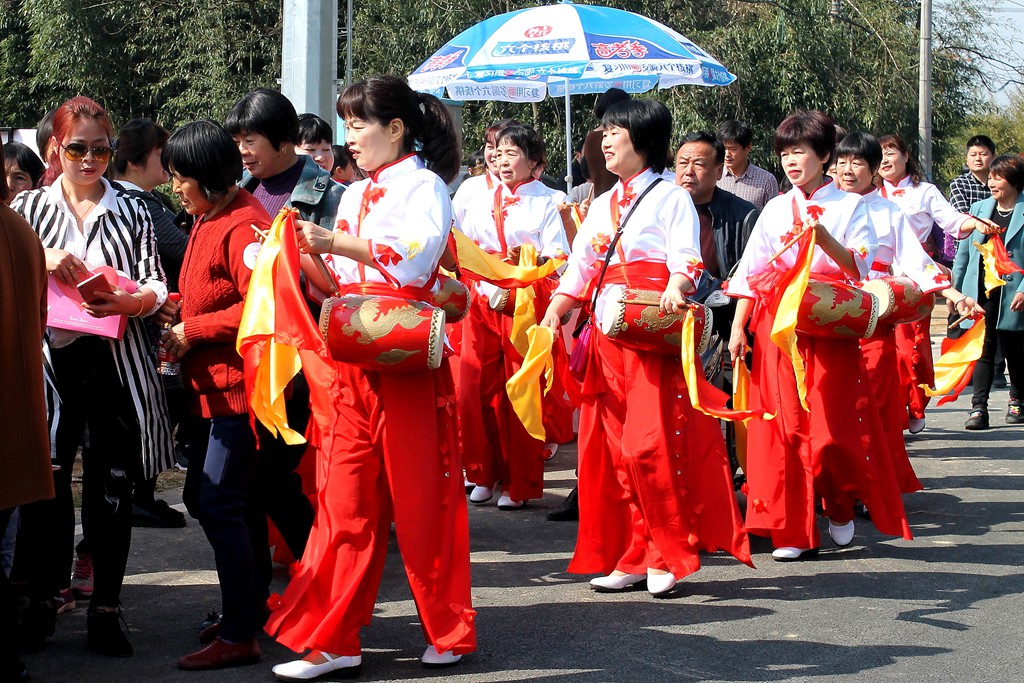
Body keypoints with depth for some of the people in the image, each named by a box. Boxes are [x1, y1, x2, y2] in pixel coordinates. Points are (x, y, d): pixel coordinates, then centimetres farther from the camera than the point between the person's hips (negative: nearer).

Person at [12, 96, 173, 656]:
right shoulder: (29, 208, 9)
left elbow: (157, 288, 4)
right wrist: (42, 260, -16)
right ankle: (41, 600, 17)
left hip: (116, 361, 0)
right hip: (50, 359, 0)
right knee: (46, 483, 2)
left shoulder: (131, 212, 10)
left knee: (112, 486, 3)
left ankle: (106, 608, 11)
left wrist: (127, 302, -17)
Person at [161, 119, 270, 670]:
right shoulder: (206, 220, 15)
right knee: (200, 498, 16)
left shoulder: (243, 225, -17)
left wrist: (191, 331, -16)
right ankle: (254, 603, 28)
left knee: (219, 506, -8)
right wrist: (175, 306, 6)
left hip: (238, 385, -11)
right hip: (212, 385, 11)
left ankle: (239, 635, 0)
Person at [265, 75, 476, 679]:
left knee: (420, 494, 0)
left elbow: (416, 256, -18)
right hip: (355, 358, 7)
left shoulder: (423, 185, -2)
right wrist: (306, 253, 3)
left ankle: (449, 631, 15)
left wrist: (339, 244, -19)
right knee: (346, 498, 3)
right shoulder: (355, 195, 19)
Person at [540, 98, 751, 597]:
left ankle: (668, 554, -2)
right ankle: (633, 557, 11)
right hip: (608, 335, 7)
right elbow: (579, 268, 20)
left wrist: (675, 289, -33)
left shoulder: (670, 198, 0)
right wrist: (555, 310, 5)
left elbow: (686, 258, -12)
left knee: (652, 444, -13)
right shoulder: (601, 206, 21)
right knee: (611, 448, 4)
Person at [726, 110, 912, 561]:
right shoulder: (775, 209, 12)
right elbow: (750, 270, 8)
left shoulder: (850, 207, 4)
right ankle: (792, 530, 4)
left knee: (833, 426, -6)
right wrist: (738, 326, 0)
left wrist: (824, 239, -22)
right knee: (784, 423, -2)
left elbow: (860, 266, -7)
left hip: (831, 327, -2)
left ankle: (840, 505, 20)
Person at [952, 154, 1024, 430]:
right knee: (983, 350, -2)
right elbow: (964, 251, 16)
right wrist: (954, 287, 13)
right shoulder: (979, 208, 12)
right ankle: (979, 407, -4)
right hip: (980, 292, 3)